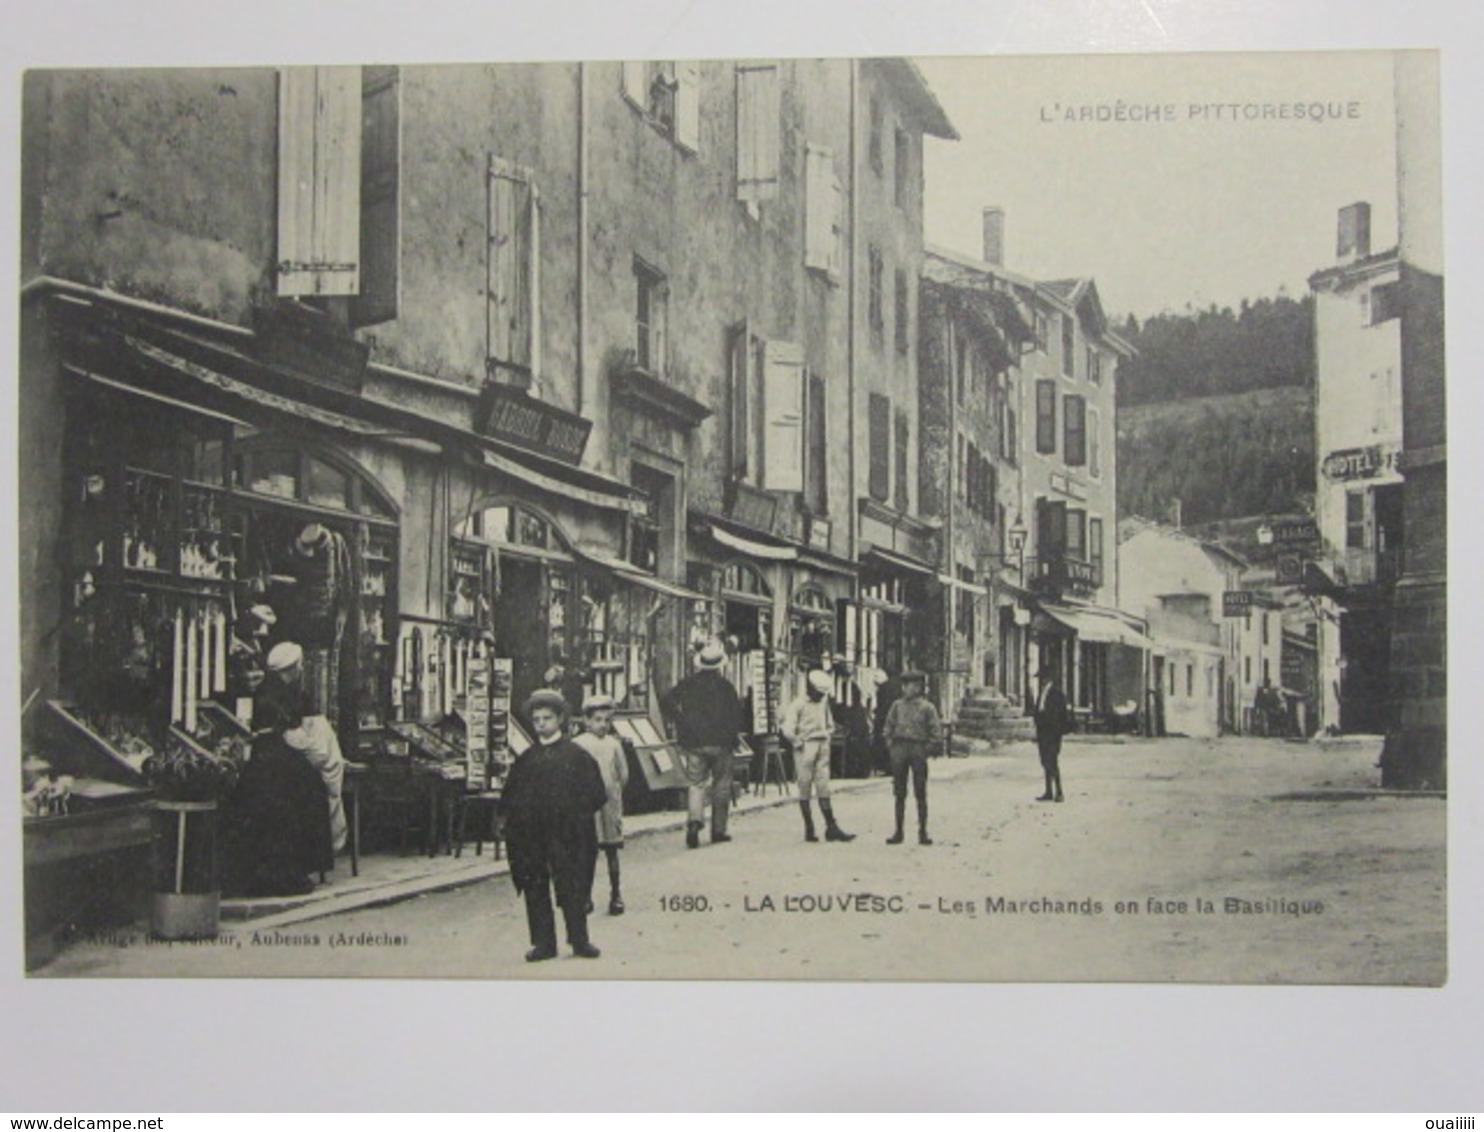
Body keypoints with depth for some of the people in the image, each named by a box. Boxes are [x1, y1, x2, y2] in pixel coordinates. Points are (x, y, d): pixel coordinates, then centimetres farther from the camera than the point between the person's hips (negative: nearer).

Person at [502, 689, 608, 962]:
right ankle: (543, 943, 9)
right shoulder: (526, 758, 12)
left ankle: (579, 940, 7)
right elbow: (511, 795, 16)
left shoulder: (576, 755, 3)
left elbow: (596, 795, 3)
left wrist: (574, 814, -4)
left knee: (572, 888, -2)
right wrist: (520, 815, 1)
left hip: (567, 835, -3)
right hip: (532, 835, 3)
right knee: (535, 890, 3)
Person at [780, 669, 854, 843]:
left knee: (823, 787, 4)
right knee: (805, 788, 1)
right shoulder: (798, 704, -10)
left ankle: (831, 828, 1)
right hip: (806, 750, -6)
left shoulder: (824, 701, 12)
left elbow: (830, 724, 28)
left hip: (822, 749, 6)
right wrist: (798, 744, -9)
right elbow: (787, 730, -17)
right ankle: (809, 829, 4)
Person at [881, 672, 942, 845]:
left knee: (920, 794, 1)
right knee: (899, 793, 5)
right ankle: (898, 832, 10)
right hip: (899, 749, 3)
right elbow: (887, 727, 16)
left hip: (918, 750, -3)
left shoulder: (927, 707, -1)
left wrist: (927, 750, -6)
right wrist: (890, 746, 6)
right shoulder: (897, 705, 8)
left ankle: (922, 832, 5)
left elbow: (937, 733, -1)